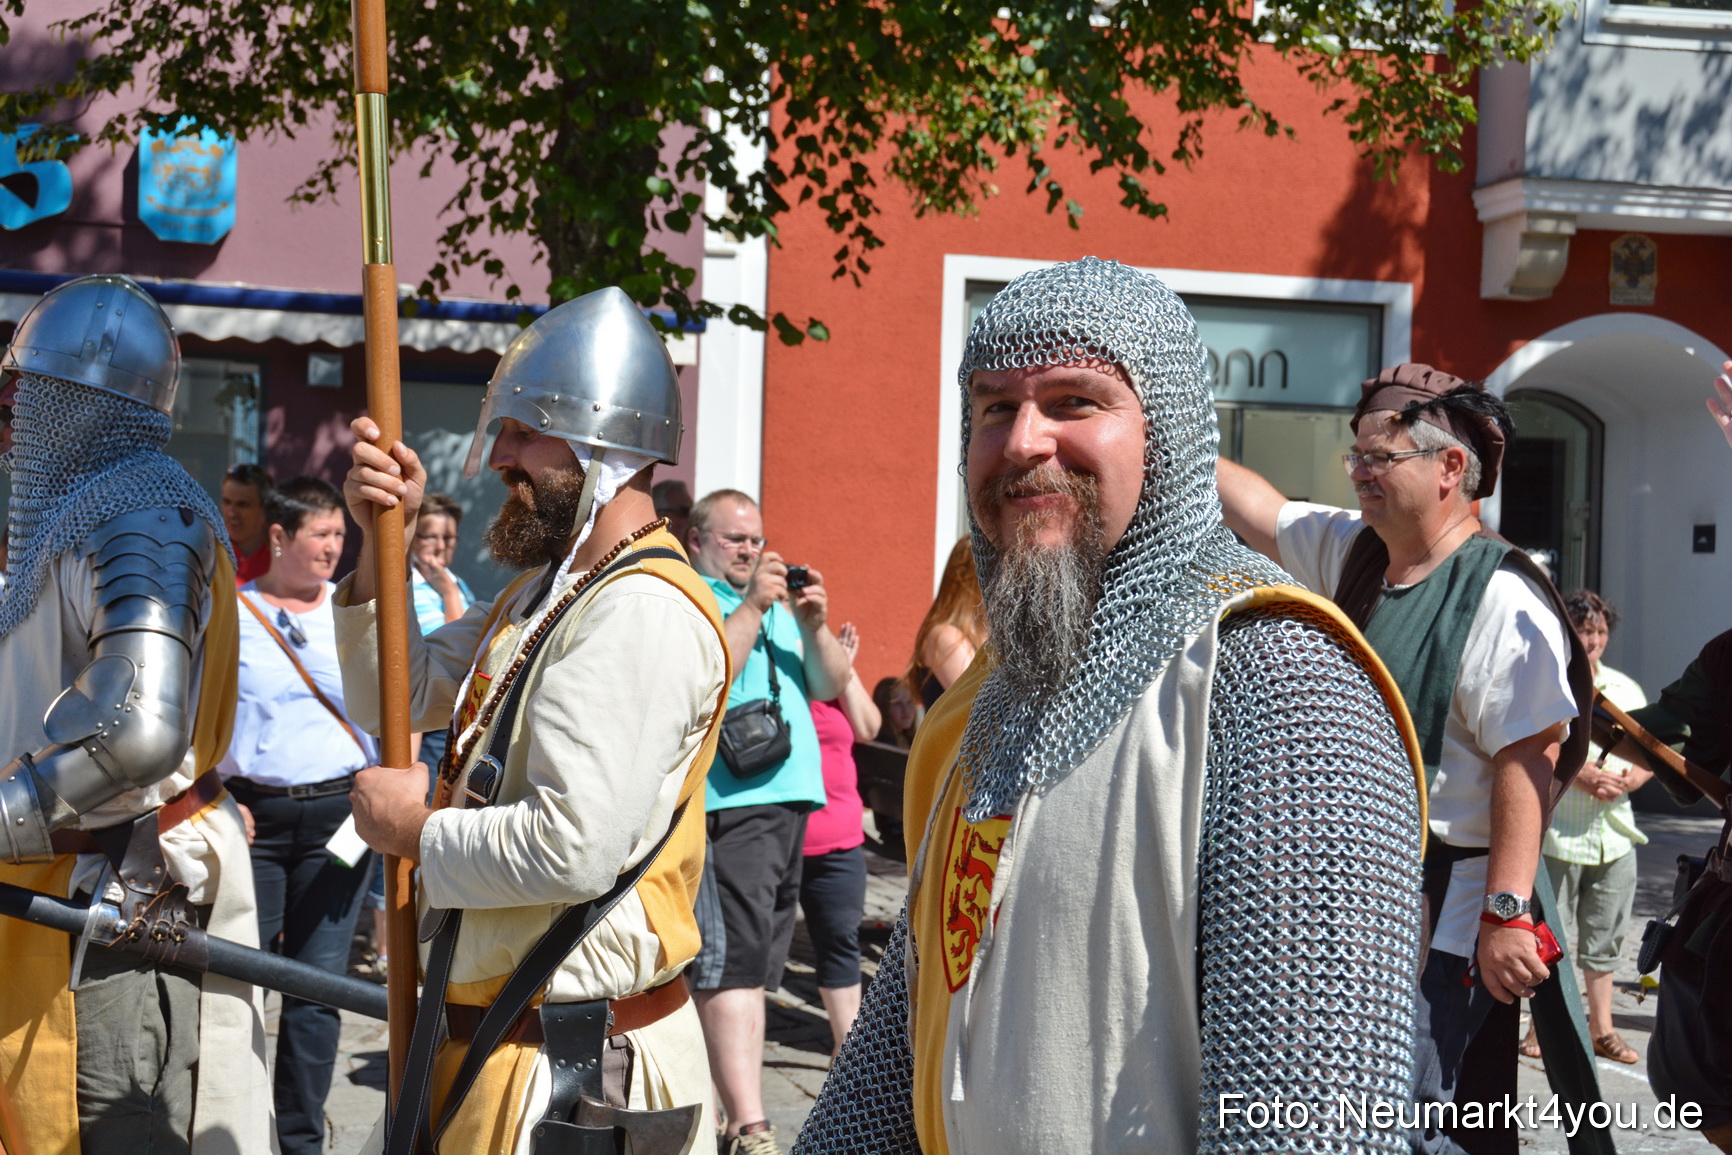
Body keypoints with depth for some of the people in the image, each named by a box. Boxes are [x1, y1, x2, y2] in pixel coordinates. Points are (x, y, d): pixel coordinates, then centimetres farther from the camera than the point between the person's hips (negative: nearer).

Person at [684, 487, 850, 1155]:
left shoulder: (777, 606, 23)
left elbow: (831, 685, 17)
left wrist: (814, 625, 0)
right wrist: (751, 607, -17)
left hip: (790, 798, 8)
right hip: (729, 801, -8)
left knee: (752, 965, 12)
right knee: (735, 961, -14)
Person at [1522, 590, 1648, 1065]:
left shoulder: (1625, 689, 13)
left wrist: (1629, 779, -7)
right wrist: (1583, 776, -24)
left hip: (1614, 834, 5)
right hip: (1557, 833, -5)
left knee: (1604, 937, 11)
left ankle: (1601, 1027, 21)